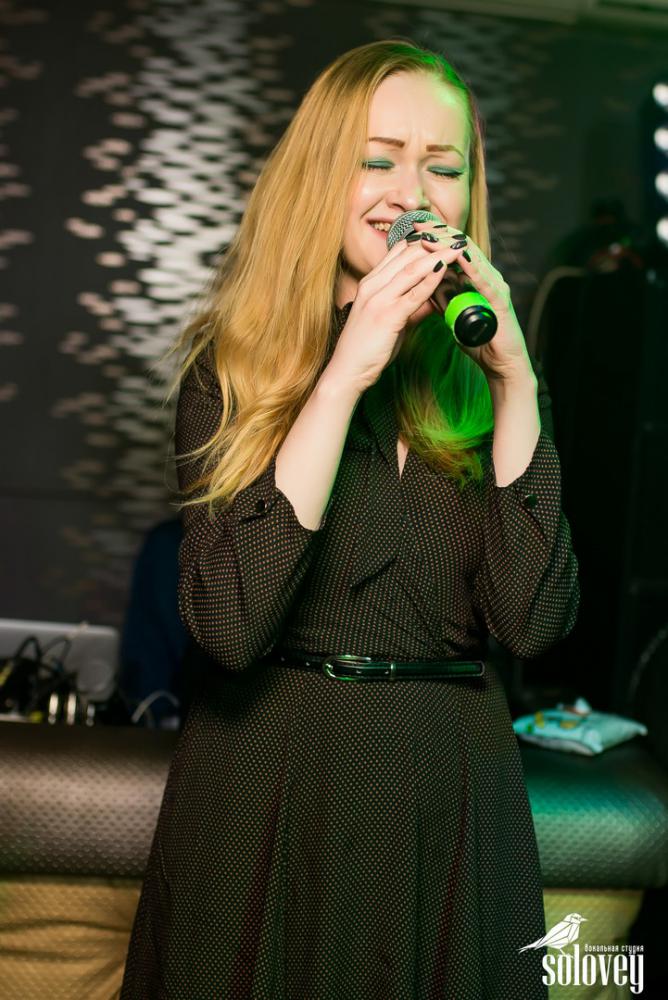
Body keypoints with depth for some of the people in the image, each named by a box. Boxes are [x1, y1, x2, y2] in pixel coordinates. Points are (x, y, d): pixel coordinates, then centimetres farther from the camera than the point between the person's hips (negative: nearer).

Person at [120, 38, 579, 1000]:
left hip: (453, 793, 3)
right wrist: (342, 377, -22)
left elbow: (533, 620, -9)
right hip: (270, 785, -2)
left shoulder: (481, 377, 2)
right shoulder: (234, 364, -6)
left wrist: (517, 381, -14)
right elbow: (229, 625, -20)